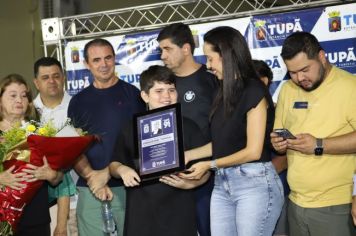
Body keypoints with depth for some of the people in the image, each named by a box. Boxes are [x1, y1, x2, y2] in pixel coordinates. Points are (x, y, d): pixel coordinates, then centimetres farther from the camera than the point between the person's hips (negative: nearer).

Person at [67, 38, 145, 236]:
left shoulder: (133, 94, 2)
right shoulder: (78, 101, 10)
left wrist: (107, 172, -12)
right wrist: (91, 177, -10)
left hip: (128, 186, -2)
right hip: (90, 189, 2)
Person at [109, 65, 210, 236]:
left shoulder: (189, 128, 3)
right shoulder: (132, 129, 9)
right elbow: (114, 163, 15)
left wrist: (189, 183, -15)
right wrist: (121, 169, -6)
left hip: (179, 214, -1)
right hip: (141, 215, 1)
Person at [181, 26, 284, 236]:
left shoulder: (254, 91, -10)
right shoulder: (225, 92, 13)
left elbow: (253, 151, -13)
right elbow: (221, 142, 12)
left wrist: (209, 165, -7)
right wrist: (186, 155, 9)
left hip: (255, 183, -7)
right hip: (222, 183, 7)